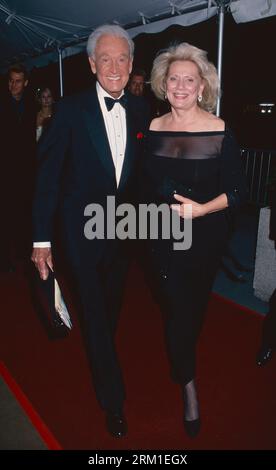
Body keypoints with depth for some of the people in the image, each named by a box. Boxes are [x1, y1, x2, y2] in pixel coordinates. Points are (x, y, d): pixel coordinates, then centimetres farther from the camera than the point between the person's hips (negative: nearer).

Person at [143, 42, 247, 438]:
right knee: (175, 308, 2)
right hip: (163, 234, 2)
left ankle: (182, 363, 49)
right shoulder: (154, 129, -2)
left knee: (193, 305, 18)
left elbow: (238, 190, -10)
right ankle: (188, 385, 23)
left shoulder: (220, 132, -12)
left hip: (205, 234, -1)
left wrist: (202, 208, -23)